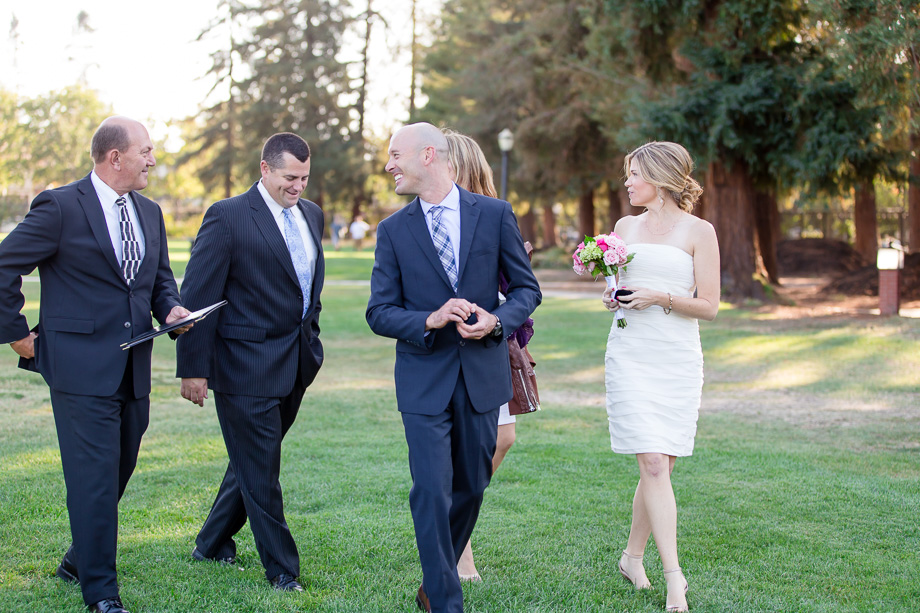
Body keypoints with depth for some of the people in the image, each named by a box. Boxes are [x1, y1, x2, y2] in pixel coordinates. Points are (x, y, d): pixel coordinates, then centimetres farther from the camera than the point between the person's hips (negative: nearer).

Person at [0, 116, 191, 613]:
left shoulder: (149, 213, 14)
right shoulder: (59, 207, -9)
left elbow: (160, 275, 24)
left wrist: (171, 309, 3)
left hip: (134, 368, 7)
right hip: (81, 367, -7)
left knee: (119, 471, 15)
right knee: (94, 476, -8)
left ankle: (80, 559, 36)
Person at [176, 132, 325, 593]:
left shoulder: (311, 214, 10)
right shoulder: (227, 217, -12)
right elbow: (197, 296, -12)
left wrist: (310, 338, 19)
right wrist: (193, 368, -14)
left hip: (296, 364, 7)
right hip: (247, 364, -7)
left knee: (253, 462, 17)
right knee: (260, 470, -1)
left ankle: (212, 543, 35)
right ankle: (282, 569, 9)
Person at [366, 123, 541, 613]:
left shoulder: (494, 215, 0)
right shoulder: (393, 230, 1)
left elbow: (526, 288, 5)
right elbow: (379, 312, -2)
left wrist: (496, 320, -15)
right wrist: (431, 320, -20)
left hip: (483, 374, 1)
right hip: (424, 380, -1)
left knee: (470, 487, 12)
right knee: (431, 493, -7)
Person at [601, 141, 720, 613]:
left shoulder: (698, 231, 1)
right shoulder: (625, 227, 13)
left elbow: (708, 307, -2)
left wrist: (660, 297, -15)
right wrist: (611, 298, 2)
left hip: (678, 360, -1)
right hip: (631, 356, 1)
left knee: (661, 465, 3)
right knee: (652, 463, -11)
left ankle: (633, 556, 24)